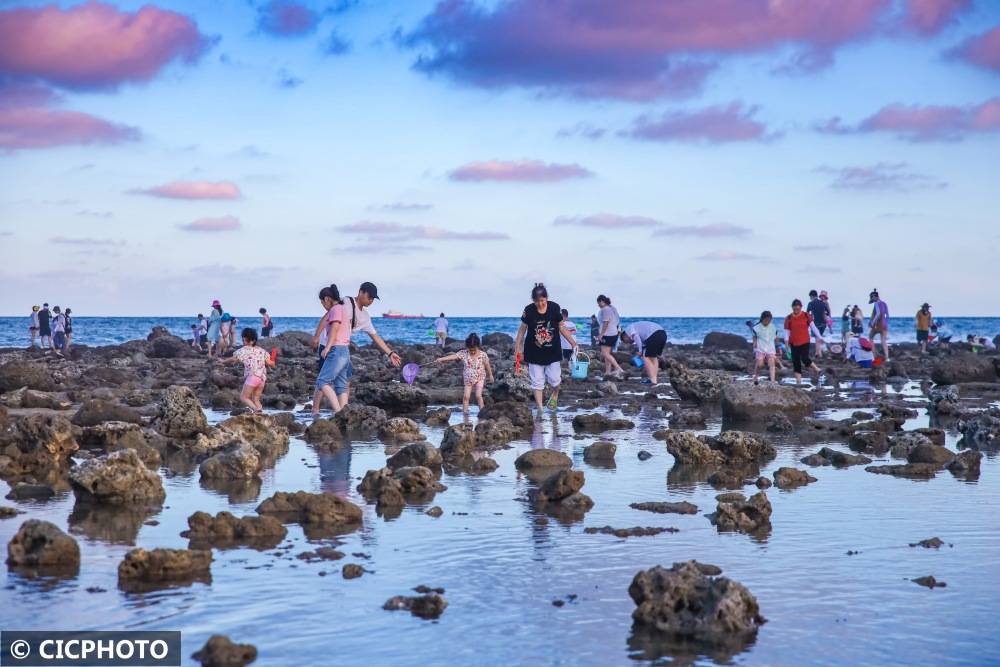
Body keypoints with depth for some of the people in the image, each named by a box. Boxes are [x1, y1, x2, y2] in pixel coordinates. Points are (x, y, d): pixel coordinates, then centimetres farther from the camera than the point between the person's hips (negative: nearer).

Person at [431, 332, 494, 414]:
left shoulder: (483, 355, -13)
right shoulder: (463, 353, -11)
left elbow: (487, 366, 0)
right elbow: (453, 356, -20)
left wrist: (490, 375, 11)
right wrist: (441, 359, -31)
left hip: (480, 378, -2)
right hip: (468, 379, 2)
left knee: (478, 395, -11)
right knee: (466, 396, -4)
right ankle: (464, 411, 5)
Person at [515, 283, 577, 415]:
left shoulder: (555, 308, -10)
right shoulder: (529, 310, -11)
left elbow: (561, 327, 1)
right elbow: (522, 329, -1)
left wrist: (573, 343, 0)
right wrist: (517, 348, -1)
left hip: (552, 351, 0)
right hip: (534, 352, 0)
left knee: (554, 378, 2)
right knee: (537, 381, 2)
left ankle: (555, 395, 35)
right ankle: (539, 408, 10)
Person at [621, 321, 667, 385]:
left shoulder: (628, 329, 13)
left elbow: (636, 336, -9)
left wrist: (640, 351, -3)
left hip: (654, 335, -9)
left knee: (646, 357, 0)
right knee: (653, 357, 21)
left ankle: (652, 380, -2)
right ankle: (654, 378, 17)